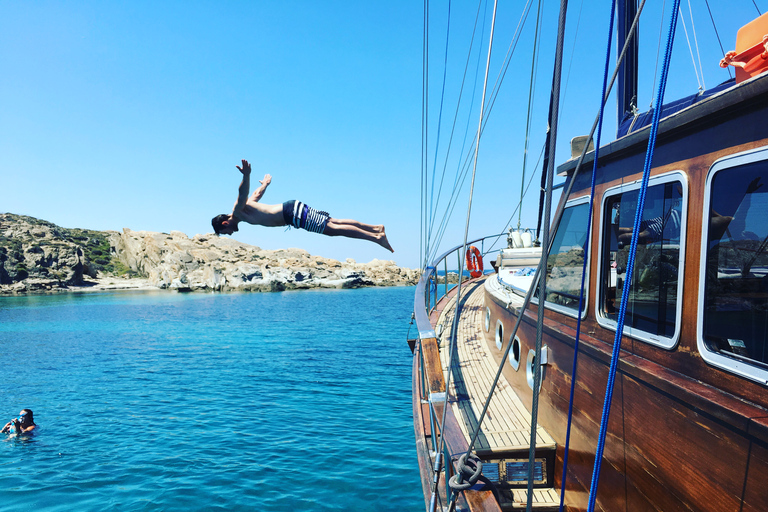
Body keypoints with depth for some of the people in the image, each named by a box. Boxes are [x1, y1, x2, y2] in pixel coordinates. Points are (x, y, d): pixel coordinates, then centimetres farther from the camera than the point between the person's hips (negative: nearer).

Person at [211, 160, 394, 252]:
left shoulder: (238, 211, -3)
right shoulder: (245, 206, 21)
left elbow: (243, 193, -24)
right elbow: (258, 193, 38)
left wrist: (246, 176, -42)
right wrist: (265, 182, 58)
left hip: (293, 213, -8)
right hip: (292, 210, 8)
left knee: (333, 229, -13)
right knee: (334, 223, 5)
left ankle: (376, 237, -17)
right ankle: (376, 228, 4)